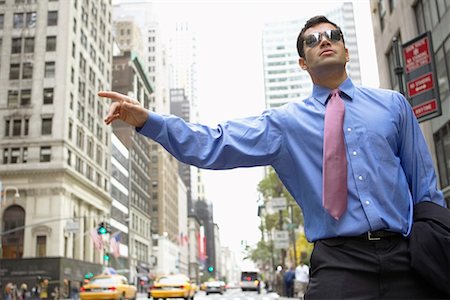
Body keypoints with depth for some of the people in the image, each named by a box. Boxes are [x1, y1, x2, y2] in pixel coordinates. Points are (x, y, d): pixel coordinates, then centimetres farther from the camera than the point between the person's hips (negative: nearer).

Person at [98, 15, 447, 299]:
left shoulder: (393, 104, 9)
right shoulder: (286, 121, 4)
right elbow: (214, 146, -5)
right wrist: (146, 120, -16)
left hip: (405, 258, 2)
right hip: (339, 262, -1)